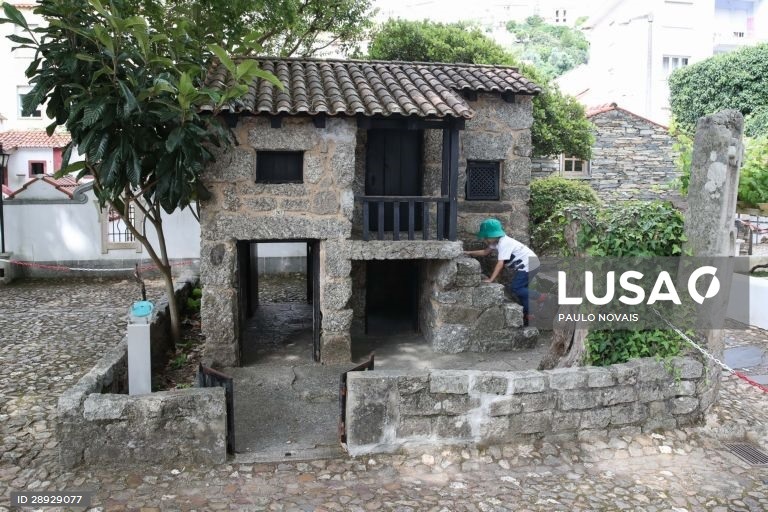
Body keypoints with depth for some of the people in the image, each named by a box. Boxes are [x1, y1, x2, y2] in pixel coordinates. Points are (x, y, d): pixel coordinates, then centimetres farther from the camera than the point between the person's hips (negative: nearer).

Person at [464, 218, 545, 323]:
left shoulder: (503, 243, -23)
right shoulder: (497, 242, 7)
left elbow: (500, 263, -29)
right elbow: (485, 252, 19)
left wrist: (491, 279, -30)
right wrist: (469, 253, 15)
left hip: (528, 264, -10)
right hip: (525, 265, 10)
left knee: (514, 288, -10)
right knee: (521, 288, 13)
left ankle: (539, 296, -7)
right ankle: (527, 314, 18)